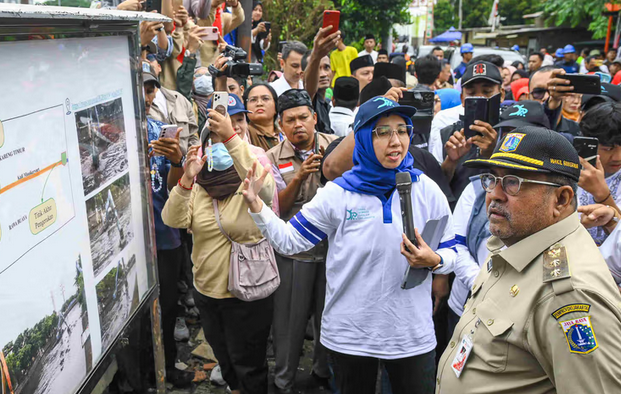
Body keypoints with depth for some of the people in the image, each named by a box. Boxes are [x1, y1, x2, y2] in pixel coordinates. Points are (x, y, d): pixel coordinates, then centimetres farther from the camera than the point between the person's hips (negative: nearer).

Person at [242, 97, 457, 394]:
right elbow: (288, 241, -5)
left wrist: (433, 261, -19)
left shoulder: (426, 190, -4)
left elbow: (450, 253, 3)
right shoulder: (337, 194, -8)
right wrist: (255, 204, -17)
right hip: (349, 335, 0)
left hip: (412, 333, 1)